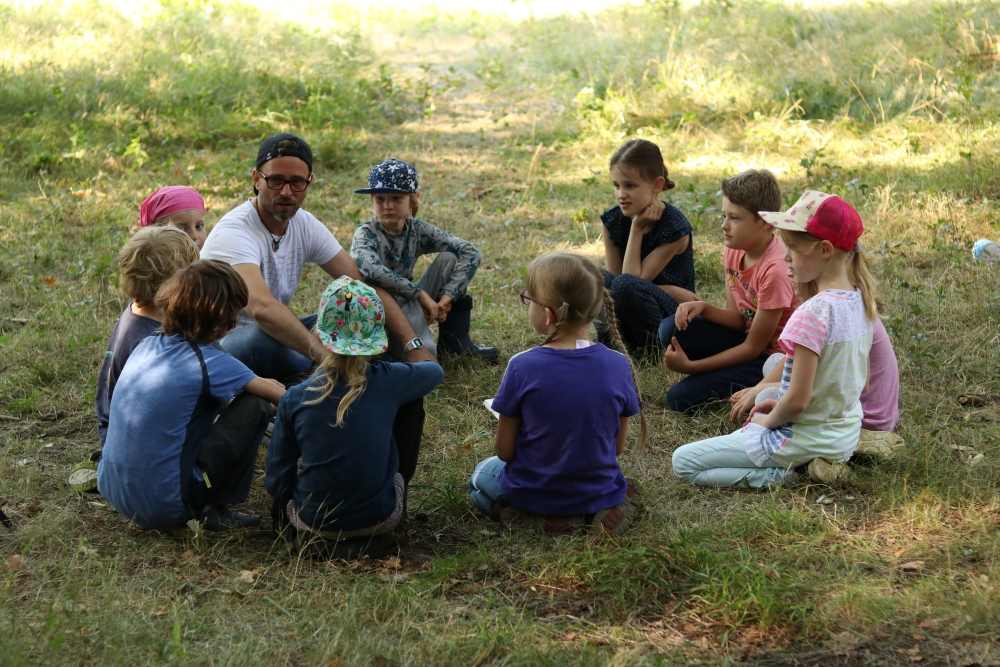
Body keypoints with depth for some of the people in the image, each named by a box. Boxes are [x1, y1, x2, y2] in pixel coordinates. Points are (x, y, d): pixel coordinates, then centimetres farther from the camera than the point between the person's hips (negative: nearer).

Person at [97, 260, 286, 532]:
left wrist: (260, 384, 24)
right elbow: (282, 398, -2)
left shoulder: (147, 345, 6)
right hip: (164, 507, -8)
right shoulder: (210, 363, -14)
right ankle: (214, 509, 2)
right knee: (254, 406, -1)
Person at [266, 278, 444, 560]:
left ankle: (316, 538, 16)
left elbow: (277, 481, -7)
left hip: (313, 520, 0)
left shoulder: (294, 398, -12)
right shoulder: (388, 382, -12)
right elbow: (434, 370, 12)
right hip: (378, 518, 0)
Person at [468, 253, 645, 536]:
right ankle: (599, 514, 12)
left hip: (534, 495, -3)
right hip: (600, 491, 3)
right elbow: (617, 447, -4)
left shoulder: (523, 366, -21)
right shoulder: (618, 365, -14)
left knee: (482, 474, 30)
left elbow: (504, 451, -12)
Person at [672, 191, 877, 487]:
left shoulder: (813, 314, -26)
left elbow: (797, 401, -25)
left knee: (683, 462, -2)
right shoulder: (862, 300, 1)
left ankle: (785, 475, -9)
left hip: (808, 438, -9)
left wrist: (768, 420, -3)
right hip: (846, 437, 9)